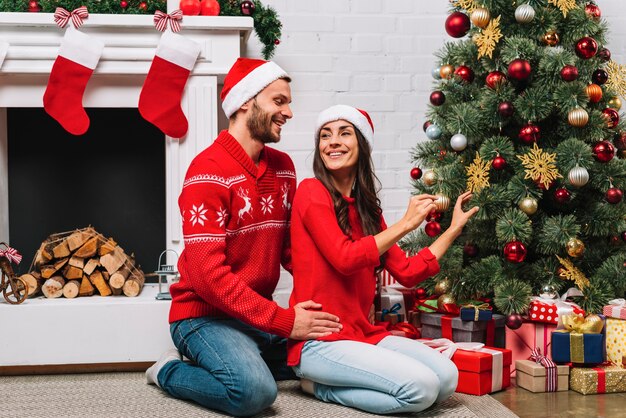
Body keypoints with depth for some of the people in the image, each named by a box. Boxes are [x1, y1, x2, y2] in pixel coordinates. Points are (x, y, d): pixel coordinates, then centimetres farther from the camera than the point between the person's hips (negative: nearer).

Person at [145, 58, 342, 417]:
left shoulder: (283, 167, 8)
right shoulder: (209, 171, -17)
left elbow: (291, 247, 8)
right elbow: (208, 273, -24)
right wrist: (283, 321, -23)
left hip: (263, 313, 8)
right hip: (206, 314, -7)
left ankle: (241, 360, 10)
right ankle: (169, 371, -1)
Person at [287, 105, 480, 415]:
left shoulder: (367, 206, 12)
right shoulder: (312, 191, -7)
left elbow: (407, 273, 11)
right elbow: (344, 259, -18)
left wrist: (454, 228, 14)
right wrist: (405, 224, -11)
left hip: (362, 333, 7)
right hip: (318, 342, -7)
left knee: (447, 378, -10)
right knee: (421, 386, -22)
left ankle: (327, 384, 2)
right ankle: (320, 386, -1)